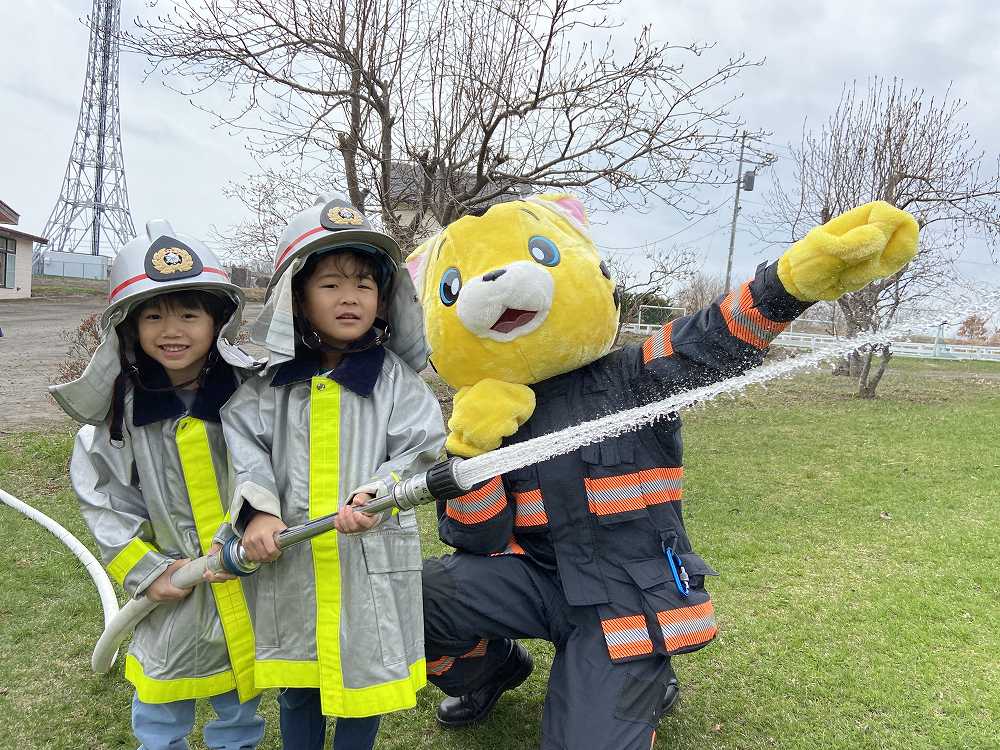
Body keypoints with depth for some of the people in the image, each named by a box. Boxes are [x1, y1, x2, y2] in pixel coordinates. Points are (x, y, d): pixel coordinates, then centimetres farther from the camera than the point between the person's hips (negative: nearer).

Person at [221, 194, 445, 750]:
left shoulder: (395, 375, -4)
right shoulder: (273, 378, 1)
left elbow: (420, 449, -8)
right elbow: (242, 441, -2)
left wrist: (377, 496, -23)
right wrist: (257, 510, -15)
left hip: (371, 560, -2)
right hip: (290, 558, 2)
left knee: (363, 678, 14)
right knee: (297, 686, 20)